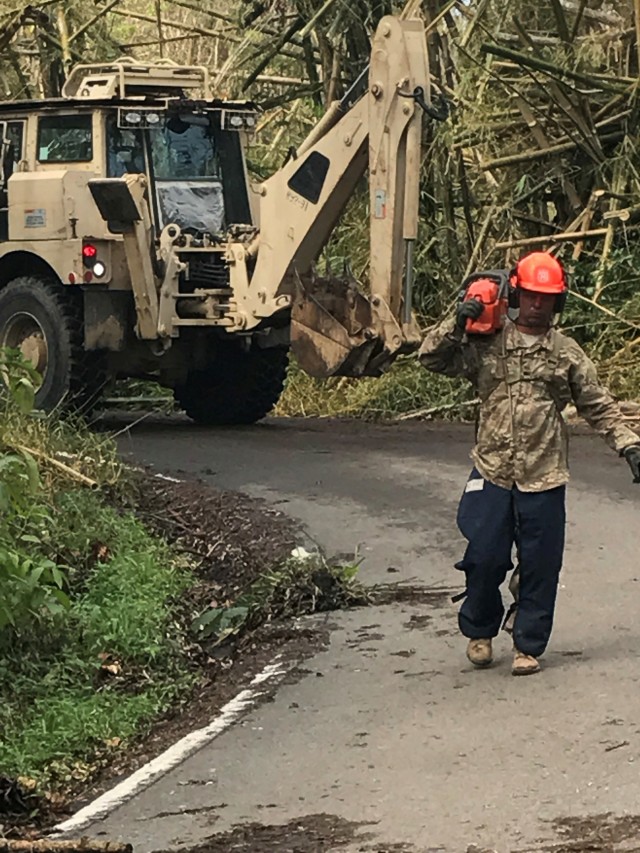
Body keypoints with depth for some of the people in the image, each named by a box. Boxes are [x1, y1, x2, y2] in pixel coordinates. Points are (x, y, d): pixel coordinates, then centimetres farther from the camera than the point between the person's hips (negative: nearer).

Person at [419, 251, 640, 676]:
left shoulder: (567, 353, 5)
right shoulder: (486, 345, 3)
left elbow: (599, 406, 9)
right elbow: (432, 359, 1)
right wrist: (457, 325, -13)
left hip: (544, 479, 0)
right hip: (492, 473, 0)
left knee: (540, 566, 3)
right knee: (484, 558, 1)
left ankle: (529, 645, 17)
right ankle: (479, 632, 25)